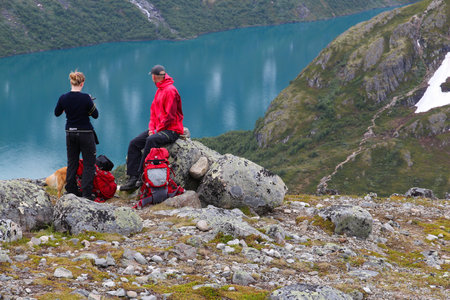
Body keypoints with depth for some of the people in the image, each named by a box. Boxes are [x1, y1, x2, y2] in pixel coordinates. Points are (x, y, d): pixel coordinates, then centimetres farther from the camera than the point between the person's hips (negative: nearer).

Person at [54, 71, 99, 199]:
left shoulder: (63, 98, -7)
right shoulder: (85, 98, -18)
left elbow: (57, 113, 9)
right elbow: (95, 115, -9)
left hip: (70, 133, 4)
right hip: (85, 133, -4)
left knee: (72, 163, 16)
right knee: (89, 164, 5)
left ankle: (71, 191, 20)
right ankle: (86, 193, -1)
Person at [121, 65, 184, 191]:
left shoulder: (170, 90, -14)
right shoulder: (159, 90, 17)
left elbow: (169, 115, -19)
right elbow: (154, 111, 20)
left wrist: (158, 130, -15)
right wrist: (151, 128, 5)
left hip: (171, 130, -10)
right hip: (158, 129, 10)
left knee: (151, 141, -36)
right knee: (134, 144, -2)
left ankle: (143, 176, -32)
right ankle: (133, 178, -8)